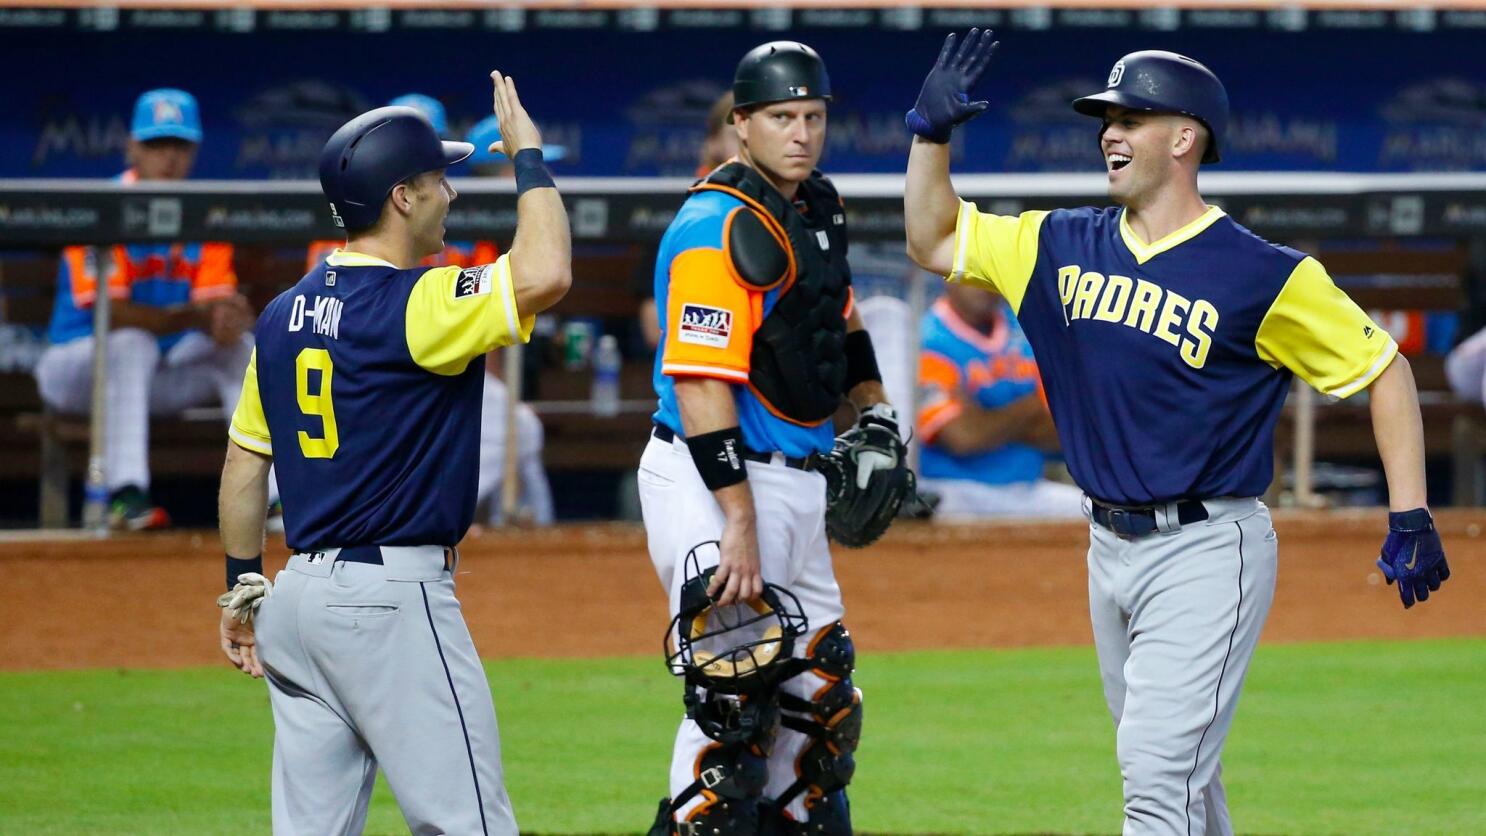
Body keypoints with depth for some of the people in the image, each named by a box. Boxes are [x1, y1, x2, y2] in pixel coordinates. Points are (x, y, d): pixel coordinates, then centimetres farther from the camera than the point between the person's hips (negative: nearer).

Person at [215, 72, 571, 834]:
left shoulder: (283, 315, 12)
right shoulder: (416, 305, -14)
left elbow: (244, 461, 16)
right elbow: (544, 273, -27)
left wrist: (244, 587, 23)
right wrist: (528, 157, -12)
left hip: (298, 594, 8)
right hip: (392, 598, -8)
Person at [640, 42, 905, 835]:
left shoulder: (819, 207, 11)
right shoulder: (719, 226, -18)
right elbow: (701, 382, -24)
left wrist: (876, 418, 18)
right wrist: (739, 521, -27)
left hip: (794, 483, 9)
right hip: (713, 480, -9)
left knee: (820, 698, 13)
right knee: (735, 699, -15)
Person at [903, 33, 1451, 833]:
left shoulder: (1267, 277, -11)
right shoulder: (1065, 246, 7)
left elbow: (1382, 368, -5)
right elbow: (934, 240, 17)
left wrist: (1410, 518, -10)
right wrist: (931, 131, 2)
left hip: (1207, 549, -7)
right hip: (1109, 547, 7)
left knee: (1159, 769, -15)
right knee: (1160, 765, 15)